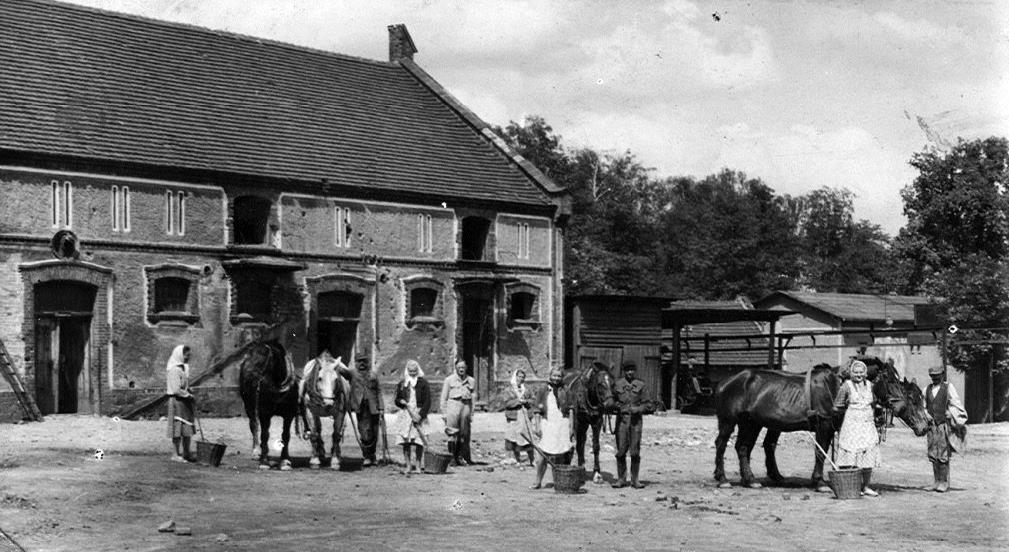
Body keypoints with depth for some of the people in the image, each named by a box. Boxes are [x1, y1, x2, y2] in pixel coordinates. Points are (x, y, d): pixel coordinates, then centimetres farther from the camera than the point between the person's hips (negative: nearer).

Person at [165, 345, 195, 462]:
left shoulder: (184, 368, 15)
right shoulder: (174, 370, -15)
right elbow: (176, 390, -19)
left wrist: (190, 396, 7)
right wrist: (189, 395, -9)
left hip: (185, 401, 9)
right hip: (177, 401, -9)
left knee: (187, 430, 9)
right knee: (178, 428, -3)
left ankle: (186, 454, 16)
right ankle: (177, 454, 4)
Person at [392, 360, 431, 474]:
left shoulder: (423, 383, 3)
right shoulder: (401, 384, 11)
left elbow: (427, 401, -1)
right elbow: (397, 400, 17)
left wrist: (421, 415, -11)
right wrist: (401, 402, -6)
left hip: (419, 414, -2)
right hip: (405, 415, 3)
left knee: (418, 441, -7)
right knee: (405, 442, -2)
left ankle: (418, 466, -2)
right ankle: (408, 466, 3)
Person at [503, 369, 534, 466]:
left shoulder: (527, 390, 13)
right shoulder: (509, 390, 3)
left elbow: (533, 400, 11)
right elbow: (507, 403, -7)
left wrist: (526, 401, -8)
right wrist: (518, 401, -16)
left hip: (525, 417, 2)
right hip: (514, 417, -2)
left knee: (528, 440, -3)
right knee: (514, 441, 1)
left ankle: (532, 461, 5)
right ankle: (518, 461, 13)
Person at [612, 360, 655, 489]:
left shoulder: (640, 385, 5)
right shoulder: (617, 385, 7)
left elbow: (649, 405, 5)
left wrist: (639, 409, -13)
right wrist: (615, 406, -6)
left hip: (636, 420, 0)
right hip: (622, 419, 0)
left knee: (635, 451, -1)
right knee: (621, 450, 0)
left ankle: (635, 479, 8)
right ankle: (621, 479, 9)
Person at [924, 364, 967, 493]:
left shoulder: (948, 388, -1)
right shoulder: (927, 389, 11)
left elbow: (957, 405, -1)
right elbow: (923, 407, 20)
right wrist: (926, 416, 3)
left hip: (945, 425, -4)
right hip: (932, 426, 4)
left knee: (943, 455, -6)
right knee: (933, 455, 4)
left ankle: (944, 483, 0)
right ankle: (938, 482, 13)